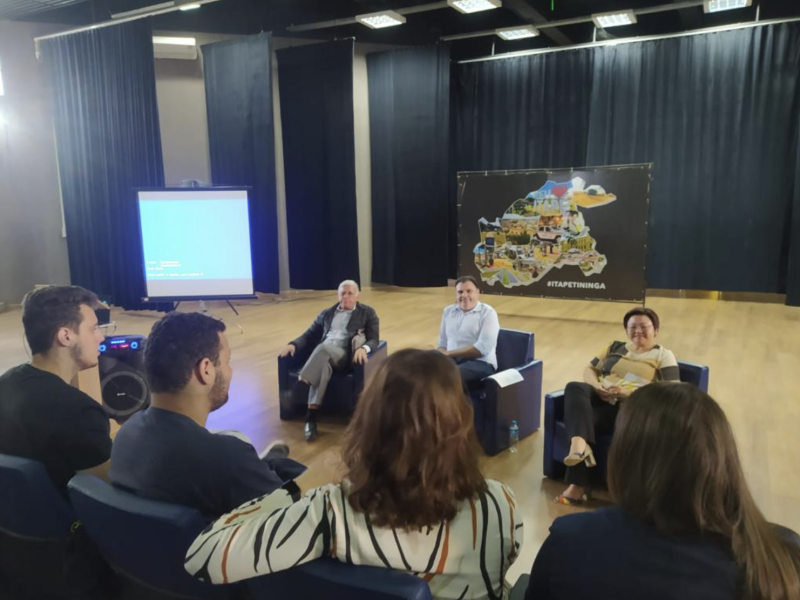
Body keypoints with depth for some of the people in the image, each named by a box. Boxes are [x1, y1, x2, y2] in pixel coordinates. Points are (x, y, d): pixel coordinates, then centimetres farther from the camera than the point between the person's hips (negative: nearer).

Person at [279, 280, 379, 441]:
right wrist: (294, 344, -1)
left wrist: (363, 348, -21)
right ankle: (312, 415, -45)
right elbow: (310, 335, 22)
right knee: (323, 364, -37)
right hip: (323, 353, 2)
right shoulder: (326, 313, 26)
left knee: (324, 348, -37)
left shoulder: (367, 313, 16)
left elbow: (374, 340, 4)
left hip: (346, 354, -2)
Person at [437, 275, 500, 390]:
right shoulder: (448, 311, 16)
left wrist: (449, 353, -12)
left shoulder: (487, 313, -1)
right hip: (451, 360, 5)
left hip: (480, 363, -5)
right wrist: (443, 356, -8)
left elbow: (482, 348, -12)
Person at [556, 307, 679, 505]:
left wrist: (627, 392, -15)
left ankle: (577, 486, -31)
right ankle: (580, 444, -50)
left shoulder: (664, 356, 10)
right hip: (601, 399, 5)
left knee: (589, 420, -33)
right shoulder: (615, 347, 25)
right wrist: (596, 386, -4)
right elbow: (590, 369, 22)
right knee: (575, 388, -28)